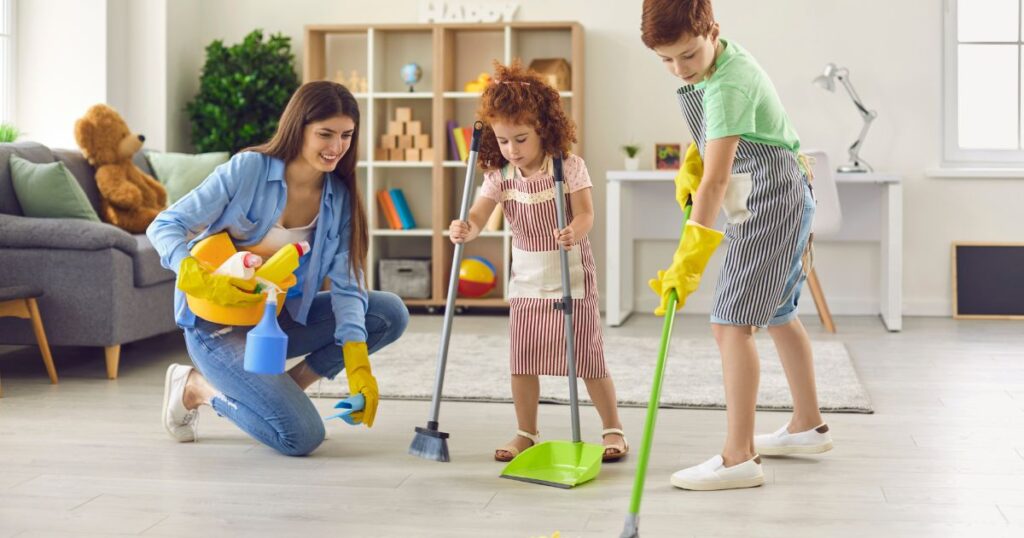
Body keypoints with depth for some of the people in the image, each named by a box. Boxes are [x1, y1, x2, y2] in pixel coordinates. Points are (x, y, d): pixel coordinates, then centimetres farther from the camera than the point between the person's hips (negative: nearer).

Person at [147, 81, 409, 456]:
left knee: (391, 314, -10)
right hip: (217, 323, -6)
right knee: (301, 436, -21)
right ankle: (197, 386, 3)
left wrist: (357, 364, -23)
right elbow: (164, 226, -17)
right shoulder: (248, 169, -17)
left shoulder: (339, 197, -3)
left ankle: (285, 389, 2)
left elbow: (345, 285, -9)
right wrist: (202, 280, -36)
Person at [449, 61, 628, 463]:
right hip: (526, 280, 4)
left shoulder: (569, 167, -12)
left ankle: (613, 429, 15)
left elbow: (585, 214, -17)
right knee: (522, 361, 7)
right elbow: (478, 216, -12)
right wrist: (464, 229, -35)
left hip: (571, 277, -4)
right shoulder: (499, 175, -3)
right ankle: (527, 434, 21)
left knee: (588, 359, 0)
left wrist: (574, 233, -39)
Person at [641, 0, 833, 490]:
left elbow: (717, 177, -31)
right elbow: (713, 135, 23)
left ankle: (739, 458, -15)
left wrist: (689, 260, -35)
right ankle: (808, 426, 35)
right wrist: (690, 166, 5)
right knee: (777, 314, 21)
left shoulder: (729, 86, -26)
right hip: (781, 204, 11)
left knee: (731, 323, -15)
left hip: (769, 205, -11)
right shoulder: (722, 62, 4)